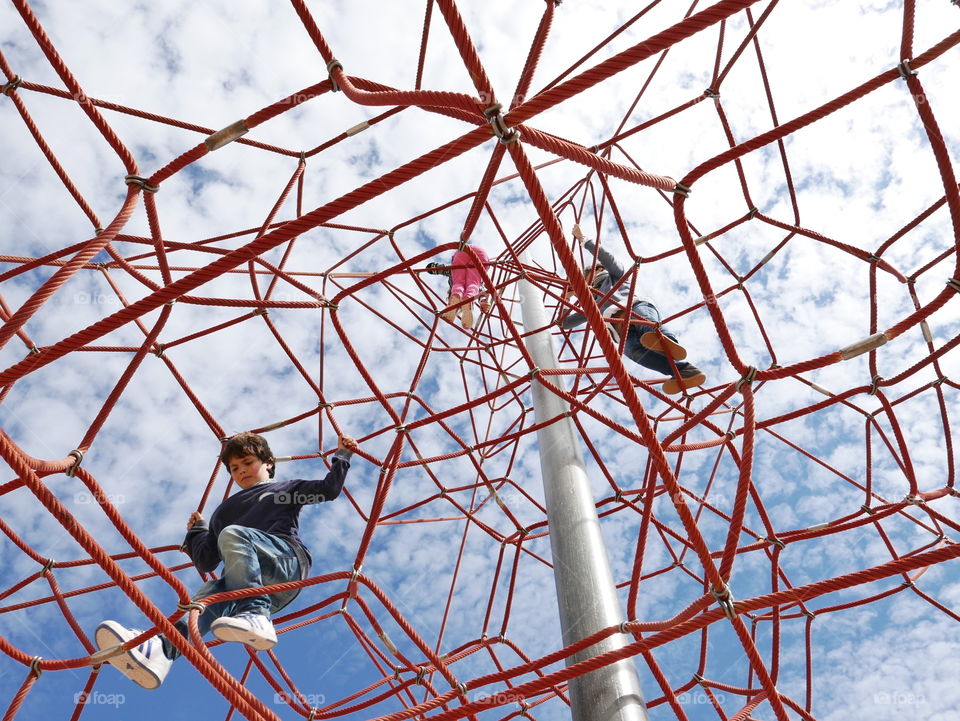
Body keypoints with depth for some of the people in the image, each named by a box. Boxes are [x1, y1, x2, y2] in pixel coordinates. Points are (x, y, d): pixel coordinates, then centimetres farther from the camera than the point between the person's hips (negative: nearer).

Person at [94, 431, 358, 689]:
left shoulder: (285, 489, 27)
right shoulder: (225, 510, 36)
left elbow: (329, 489, 13)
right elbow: (206, 562, 30)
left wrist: (341, 455, 11)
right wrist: (196, 531, 29)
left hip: (289, 562, -3)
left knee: (231, 534, -27)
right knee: (212, 591, -27)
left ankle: (255, 618, -47)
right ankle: (160, 648, -57)